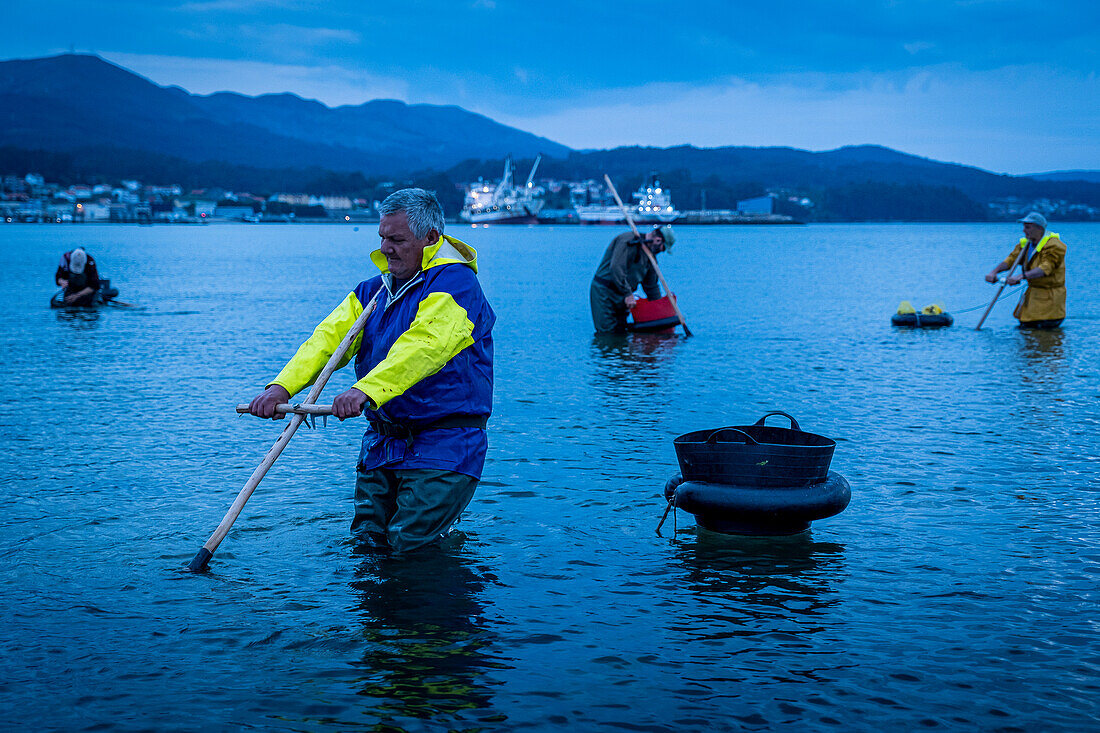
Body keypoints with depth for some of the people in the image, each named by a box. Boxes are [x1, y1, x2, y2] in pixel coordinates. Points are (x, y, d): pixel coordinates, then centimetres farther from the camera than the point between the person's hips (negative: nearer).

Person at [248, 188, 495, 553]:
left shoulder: (455, 283, -13)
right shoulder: (373, 290, 12)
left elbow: (423, 346, -29)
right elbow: (328, 338, -1)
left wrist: (367, 390, -44)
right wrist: (282, 386, -18)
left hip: (442, 446, -7)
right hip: (381, 441, 7)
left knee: (408, 545, -7)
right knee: (366, 537, 8)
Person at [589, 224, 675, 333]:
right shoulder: (628, 240, -17)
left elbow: (651, 285, 19)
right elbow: (616, 267, -27)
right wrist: (628, 294, -24)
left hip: (621, 297, 9)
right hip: (604, 291, -9)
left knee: (620, 333, 6)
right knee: (607, 333, -13)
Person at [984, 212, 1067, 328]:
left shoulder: (1053, 245, -18)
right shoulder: (1025, 243, 6)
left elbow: (1045, 268, -32)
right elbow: (1011, 259, -4)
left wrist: (1021, 276, -45)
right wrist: (994, 271, -22)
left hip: (1049, 299, -7)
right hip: (1032, 294, 7)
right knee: (1024, 327, 8)